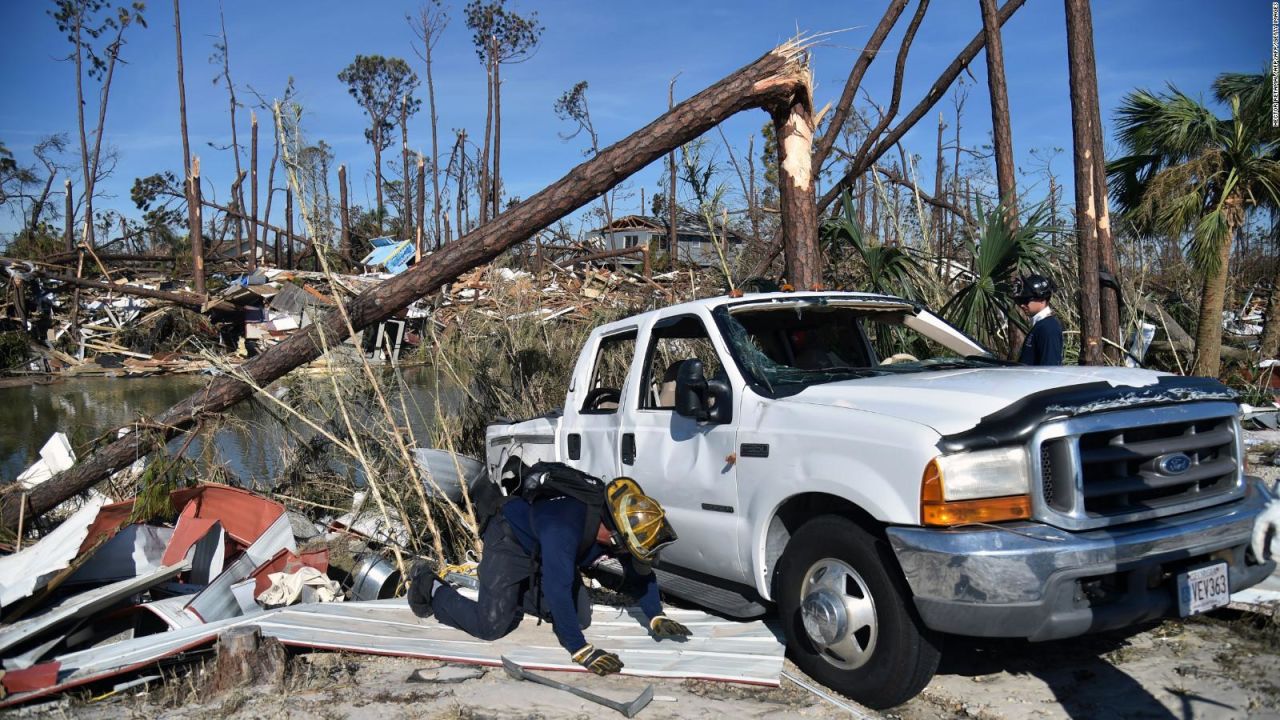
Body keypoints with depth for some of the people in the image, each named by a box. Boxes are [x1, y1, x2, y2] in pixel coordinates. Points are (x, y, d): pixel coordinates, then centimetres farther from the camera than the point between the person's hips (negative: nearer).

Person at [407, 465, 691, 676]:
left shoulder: (617, 522, -21)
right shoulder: (564, 526, -44)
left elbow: (641, 571, -5)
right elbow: (557, 590, -48)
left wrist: (655, 617, -14)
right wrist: (581, 651, -49)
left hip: (543, 553, 7)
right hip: (510, 540, -7)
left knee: (580, 619, 0)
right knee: (491, 626, -15)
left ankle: (520, 595, 23)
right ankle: (430, 586, 10)